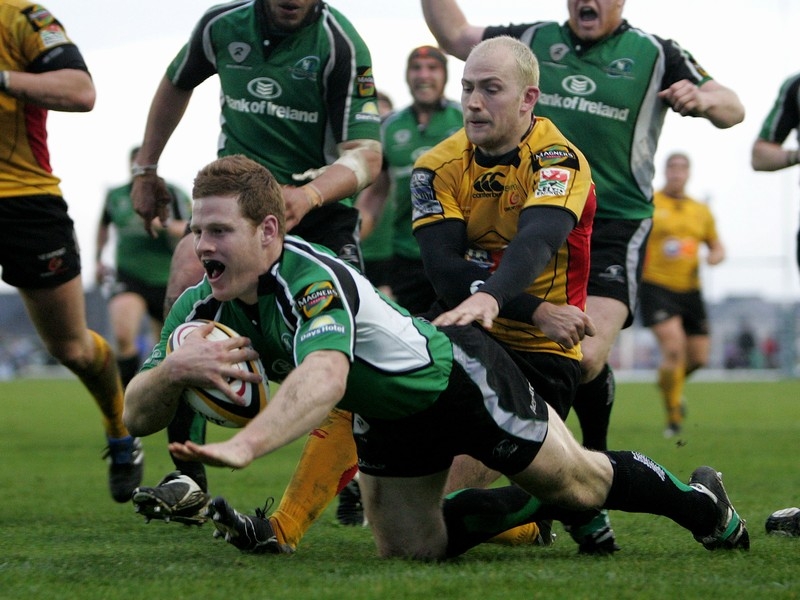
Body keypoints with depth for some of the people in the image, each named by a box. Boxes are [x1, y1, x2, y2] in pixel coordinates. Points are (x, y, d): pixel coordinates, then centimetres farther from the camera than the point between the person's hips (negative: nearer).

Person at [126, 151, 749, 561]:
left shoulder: (314, 278, -40)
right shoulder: (202, 307, -17)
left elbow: (325, 377, -60)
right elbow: (137, 414, -17)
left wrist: (244, 445, -76)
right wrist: (172, 370, -41)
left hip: (459, 377, -7)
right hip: (388, 417, 7)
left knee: (580, 484, 11)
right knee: (409, 550, 10)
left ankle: (701, 502, 40)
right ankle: (539, 504, 33)